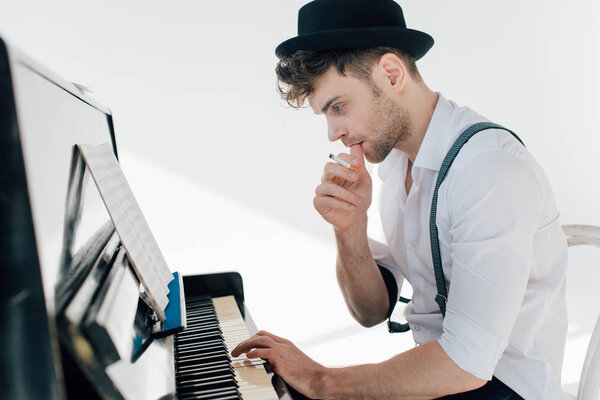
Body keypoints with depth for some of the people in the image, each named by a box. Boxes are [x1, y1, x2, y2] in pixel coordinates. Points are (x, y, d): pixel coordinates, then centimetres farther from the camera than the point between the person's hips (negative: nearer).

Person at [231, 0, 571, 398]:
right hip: (433, 368, 6)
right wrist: (350, 227, -15)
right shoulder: (392, 159, 2)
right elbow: (372, 311, 3)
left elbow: (466, 362, -26)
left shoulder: (492, 167, -22)